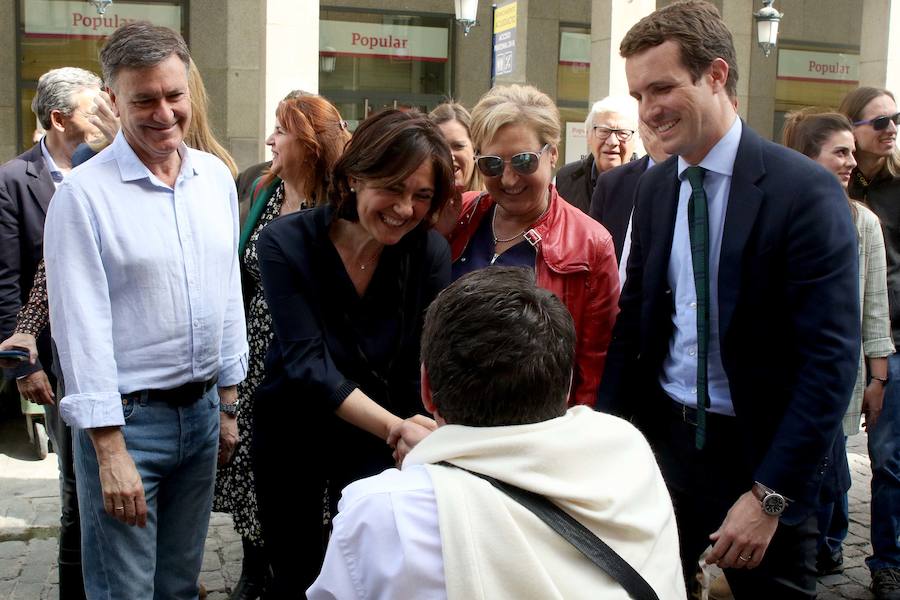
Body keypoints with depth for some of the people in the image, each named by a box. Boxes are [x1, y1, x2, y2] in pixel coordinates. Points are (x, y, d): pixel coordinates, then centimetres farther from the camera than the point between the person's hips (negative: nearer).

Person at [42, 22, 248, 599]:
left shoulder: (217, 178, 5)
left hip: (202, 410, 5)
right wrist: (110, 452, -16)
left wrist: (228, 404, 13)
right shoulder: (84, 194, -12)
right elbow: (82, 326, -14)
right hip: (126, 418, -5)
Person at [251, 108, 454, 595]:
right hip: (292, 432, -1)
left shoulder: (430, 252, -15)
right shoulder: (286, 243, -20)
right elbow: (308, 364, -26)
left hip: (378, 443, 1)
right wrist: (396, 428, -38)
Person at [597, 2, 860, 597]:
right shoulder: (653, 189, 3)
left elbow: (833, 358, -17)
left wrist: (770, 497, -19)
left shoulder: (805, 190, -15)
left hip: (759, 453, -4)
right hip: (662, 438, 5)